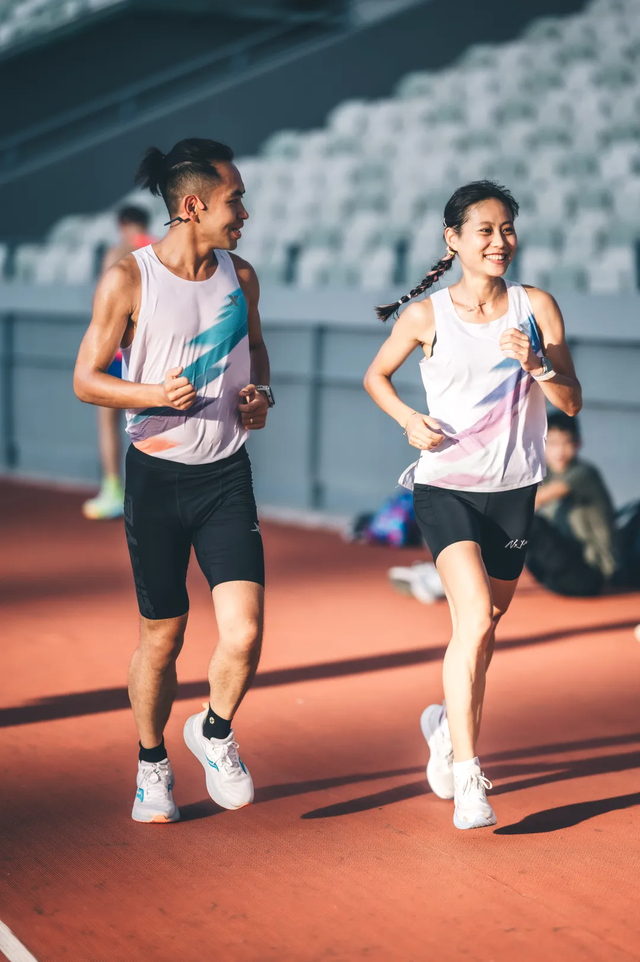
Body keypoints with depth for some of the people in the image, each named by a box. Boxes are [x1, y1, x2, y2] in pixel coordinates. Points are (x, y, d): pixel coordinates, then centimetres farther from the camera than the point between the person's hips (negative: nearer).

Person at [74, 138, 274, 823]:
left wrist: (261, 393, 2)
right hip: (157, 475, -3)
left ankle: (214, 731, 19)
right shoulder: (128, 281, -9)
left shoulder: (240, 277, 5)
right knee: (162, 634, 7)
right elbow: (86, 381, -6)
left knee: (244, 629, -11)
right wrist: (155, 394, -23)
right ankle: (151, 762, 31)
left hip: (227, 474, 3)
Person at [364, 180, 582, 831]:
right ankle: (466, 777, -20)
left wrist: (536, 365, -20)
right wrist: (408, 420, -6)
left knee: (484, 626, 15)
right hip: (445, 484, -3)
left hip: (513, 490, 3)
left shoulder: (536, 307, 0)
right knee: (476, 618, -21)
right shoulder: (426, 316, -4)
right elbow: (376, 375, 12)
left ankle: (448, 723, 44)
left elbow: (571, 403, -1)